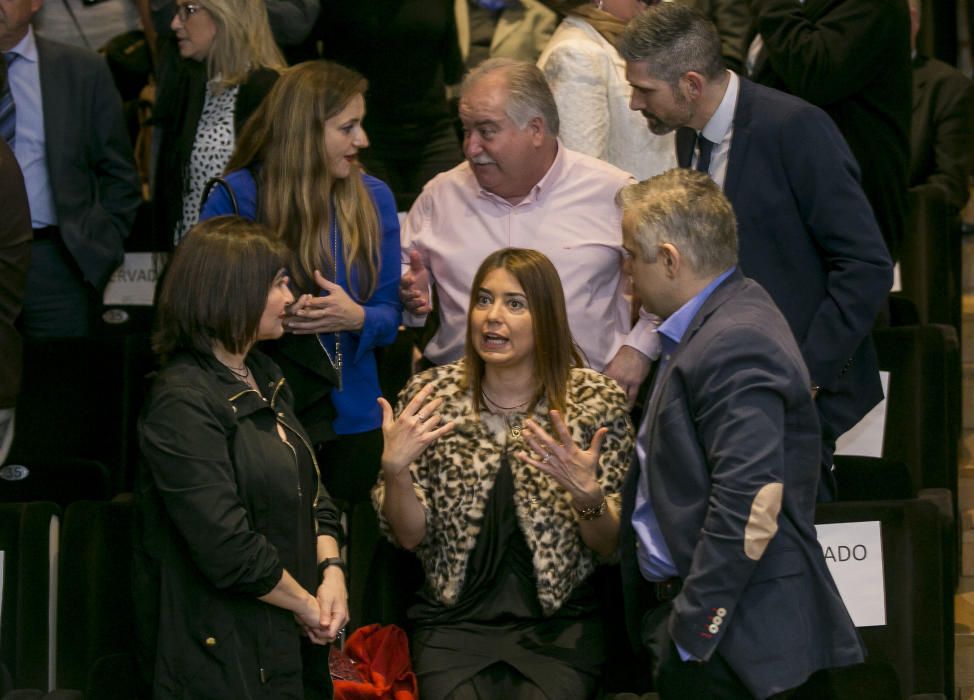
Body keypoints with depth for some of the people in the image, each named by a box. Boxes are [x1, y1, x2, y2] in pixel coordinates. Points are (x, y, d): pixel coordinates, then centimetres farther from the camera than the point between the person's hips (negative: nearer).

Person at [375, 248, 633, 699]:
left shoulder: (596, 401, -3)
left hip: (558, 626, -1)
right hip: (455, 622, 1)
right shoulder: (430, 394, 1)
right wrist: (394, 468, -16)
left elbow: (609, 545, -1)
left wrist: (586, 493, -21)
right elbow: (410, 535, 2)